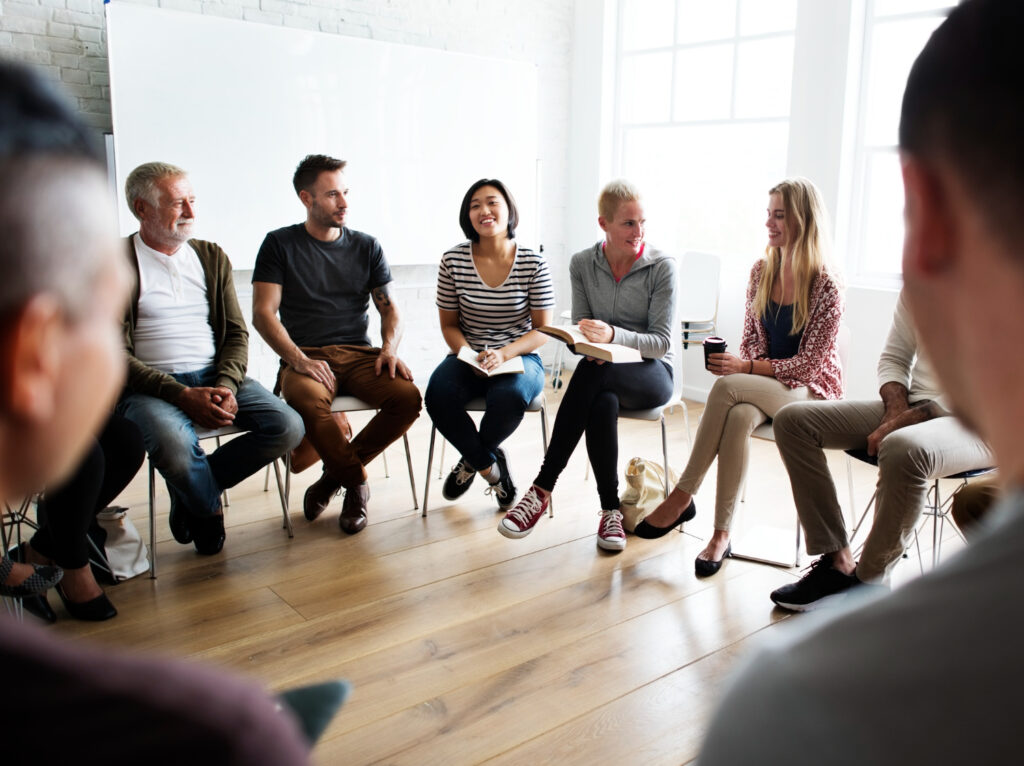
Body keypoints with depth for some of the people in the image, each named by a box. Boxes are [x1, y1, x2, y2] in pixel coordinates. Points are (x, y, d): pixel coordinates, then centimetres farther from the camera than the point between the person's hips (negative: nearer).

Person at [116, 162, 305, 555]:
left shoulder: (212, 257, 14)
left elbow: (236, 332, 11)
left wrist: (226, 385, -9)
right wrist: (182, 395, -19)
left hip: (216, 377, 5)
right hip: (150, 386, -4)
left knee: (288, 426, -18)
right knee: (174, 443, -36)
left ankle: (193, 489, 1)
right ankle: (208, 506, -1)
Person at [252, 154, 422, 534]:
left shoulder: (366, 247, 16)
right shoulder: (280, 244, 7)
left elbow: (389, 308, 15)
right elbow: (263, 314, -2)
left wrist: (390, 349, -7)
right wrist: (299, 359, -18)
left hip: (359, 355, 3)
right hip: (305, 357, -3)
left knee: (408, 397, -26)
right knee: (306, 401, -37)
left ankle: (335, 472, -7)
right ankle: (356, 482, -13)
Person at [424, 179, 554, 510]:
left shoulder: (533, 263, -4)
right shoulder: (453, 261, 0)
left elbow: (542, 330, -2)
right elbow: (449, 324, 6)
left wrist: (503, 354, -20)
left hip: (520, 357, -1)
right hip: (467, 357, 2)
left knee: (509, 397, -36)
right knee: (438, 395, -31)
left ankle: (473, 460, -1)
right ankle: (491, 466, -2)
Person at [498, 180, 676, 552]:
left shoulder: (662, 266, -6)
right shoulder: (582, 264, 4)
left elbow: (662, 342, -10)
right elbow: (581, 333, 6)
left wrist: (612, 335, -27)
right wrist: (587, 343, -19)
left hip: (651, 373, -2)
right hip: (603, 372, 2)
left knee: (591, 371, -36)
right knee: (602, 403, -37)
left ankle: (543, 488, -33)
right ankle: (610, 510, -21)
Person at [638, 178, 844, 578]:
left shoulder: (825, 287, -12)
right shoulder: (762, 271, 5)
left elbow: (807, 364, -14)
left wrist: (746, 368, -22)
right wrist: (739, 363, -11)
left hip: (810, 388, -4)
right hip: (761, 383, 5)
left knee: (726, 386, -33)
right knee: (737, 417, -33)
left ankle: (682, 496, -25)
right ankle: (721, 535, -28)